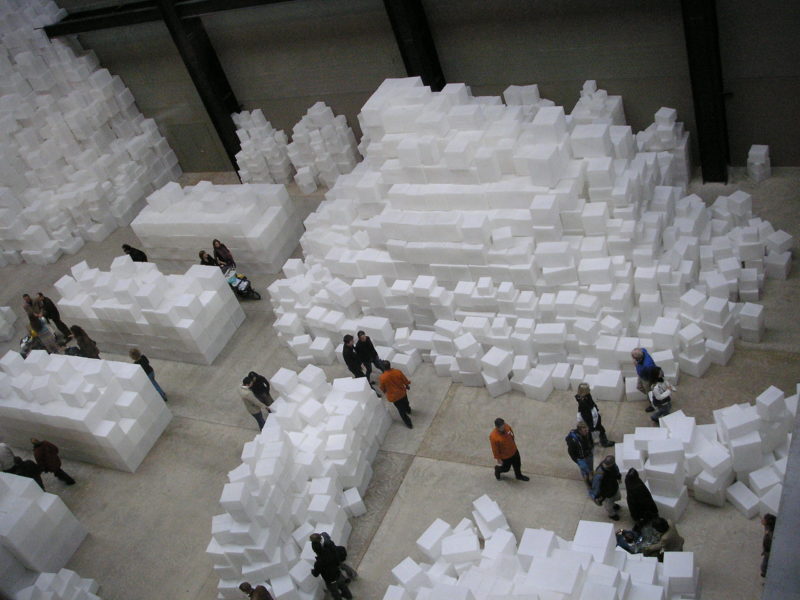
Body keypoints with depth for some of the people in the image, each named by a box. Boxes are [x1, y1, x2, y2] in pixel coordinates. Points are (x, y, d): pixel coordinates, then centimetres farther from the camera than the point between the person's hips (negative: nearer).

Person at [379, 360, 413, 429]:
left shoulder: (382, 378, -28)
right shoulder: (398, 372, -23)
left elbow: (382, 389, -11)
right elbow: (405, 381, -8)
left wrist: (385, 392, 13)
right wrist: (407, 386, 14)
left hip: (393, 396, -3)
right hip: (402, 392, 3)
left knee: (401, 410, 17)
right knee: (405, 403, 34)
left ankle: (409, 424, 29)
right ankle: (408, 410, 64)